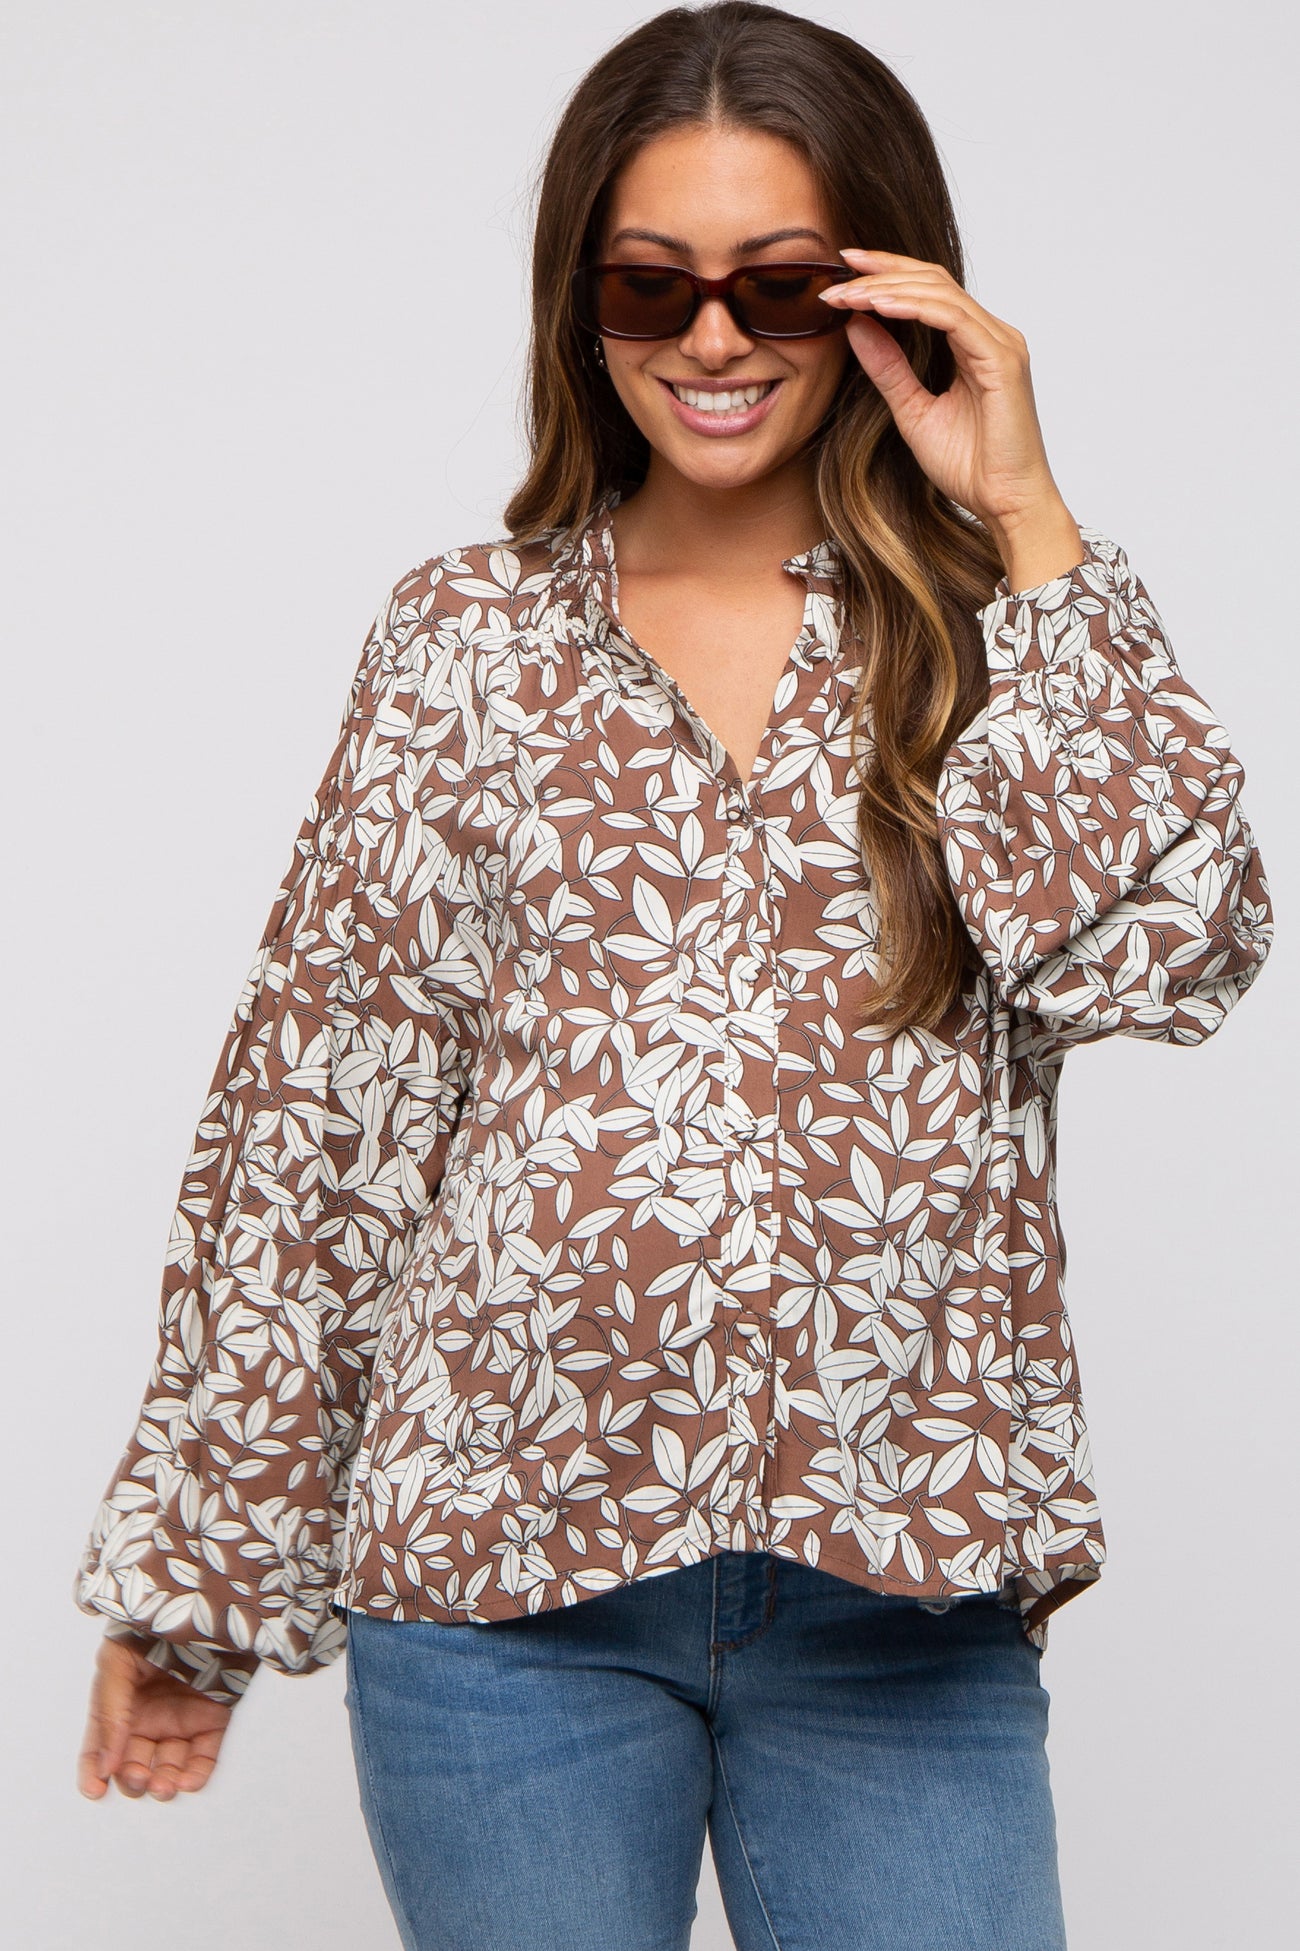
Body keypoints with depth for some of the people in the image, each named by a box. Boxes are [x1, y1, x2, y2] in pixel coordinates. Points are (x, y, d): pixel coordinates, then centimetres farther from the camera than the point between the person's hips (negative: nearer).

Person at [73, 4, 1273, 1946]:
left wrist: (1026, 522, -10)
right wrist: (189, 1563, 5)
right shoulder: (469, 637, 5)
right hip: (502, 1572, 0)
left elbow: (1174, 953, -11)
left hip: (900, 1600, 0)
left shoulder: (997, 624, 6)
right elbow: (311, 1106, 5)